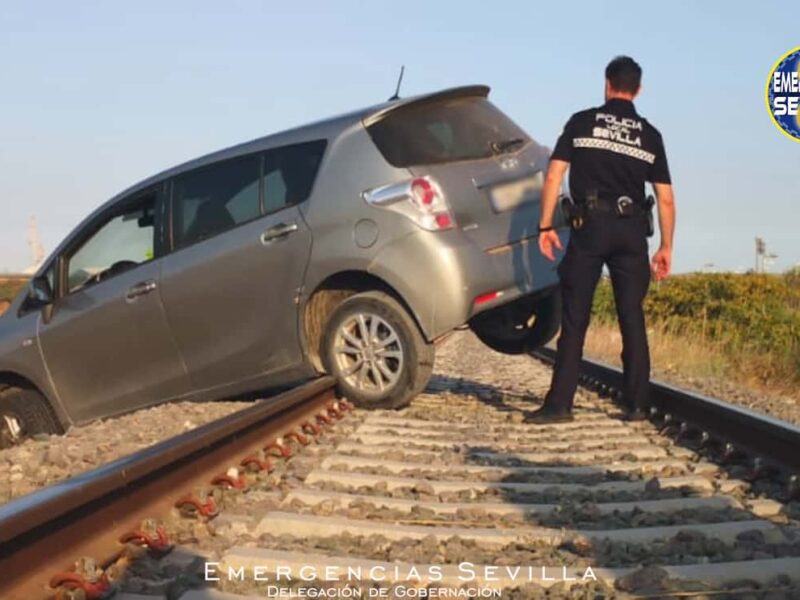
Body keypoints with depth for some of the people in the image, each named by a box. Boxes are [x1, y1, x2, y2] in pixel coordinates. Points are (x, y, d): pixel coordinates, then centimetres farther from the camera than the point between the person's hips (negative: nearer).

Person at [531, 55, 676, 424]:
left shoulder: (581, 123, 6)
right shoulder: (650, 135, 11)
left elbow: (554, 176, -1)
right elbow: (665, 199, 9)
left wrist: (546, 225, 2)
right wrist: (666, 246, 15)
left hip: (590, 227, -2)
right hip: (632, 231, 2)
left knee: (574, 319, -2)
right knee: (632, 320, 9)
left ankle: (559, 404, -5)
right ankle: (636, 405, 10)